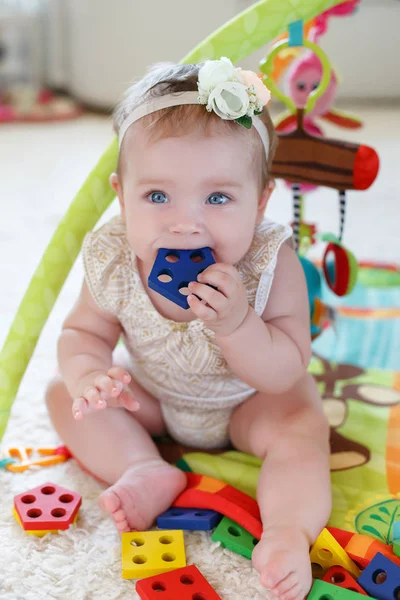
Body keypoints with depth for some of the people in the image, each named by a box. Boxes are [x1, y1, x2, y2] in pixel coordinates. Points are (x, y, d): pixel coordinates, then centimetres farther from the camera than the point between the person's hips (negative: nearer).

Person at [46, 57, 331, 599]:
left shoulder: (270, 264, -31)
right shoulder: (113, 262, -25)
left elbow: (286, 372, -28)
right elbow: (84, 332, -10)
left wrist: (236, 323, -48)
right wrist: (88, 373, -35)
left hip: (250, 398, -2)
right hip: (152, 396, 3)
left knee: (301, 426, -27)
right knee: (64, 393, -8)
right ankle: (145, 471, -17)